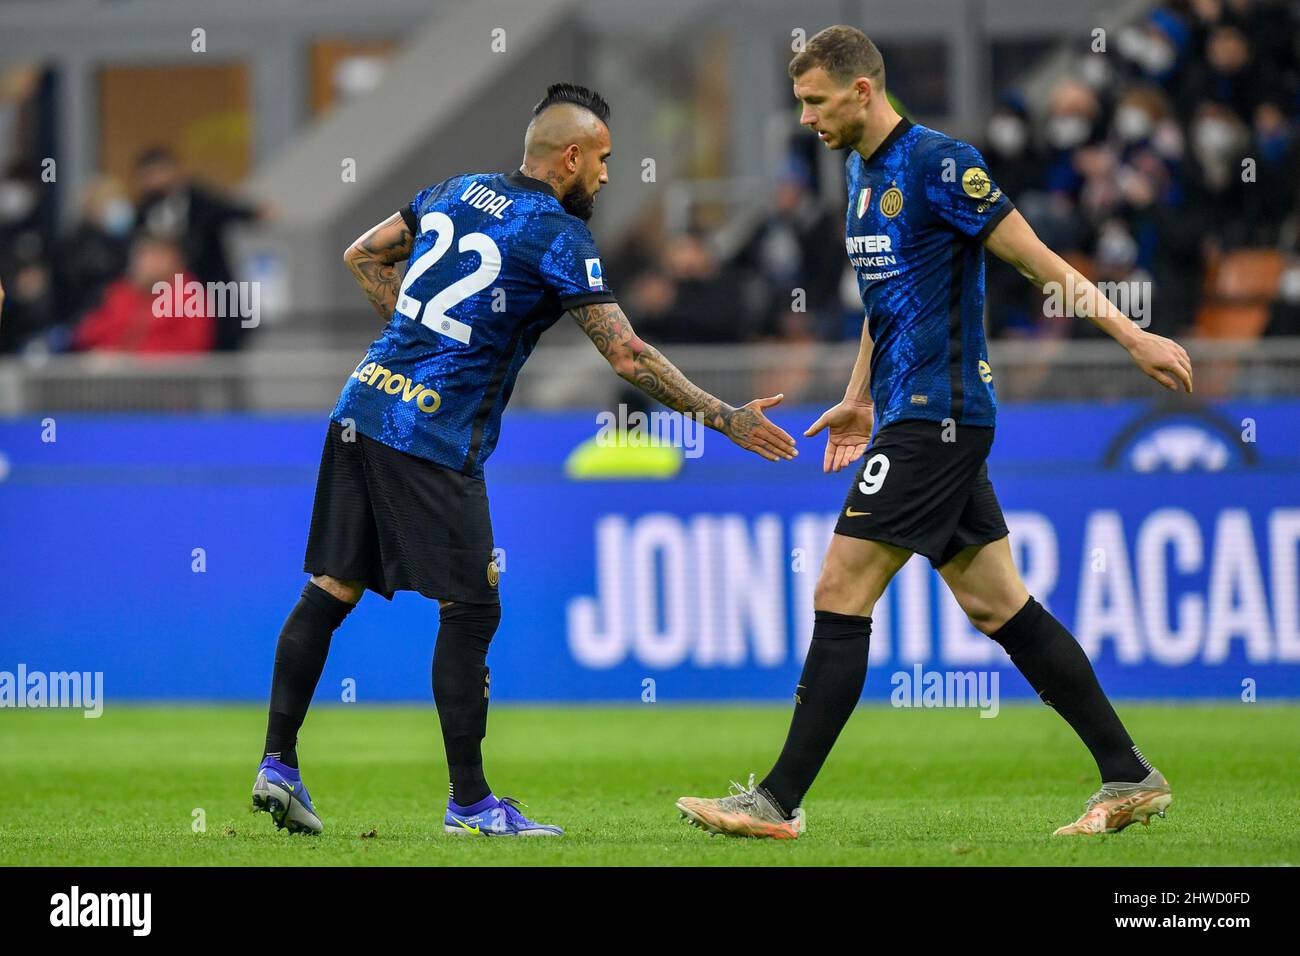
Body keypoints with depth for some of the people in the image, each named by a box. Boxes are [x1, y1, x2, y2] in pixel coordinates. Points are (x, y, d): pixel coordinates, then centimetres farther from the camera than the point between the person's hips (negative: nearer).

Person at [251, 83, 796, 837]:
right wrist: (724, 419, -4)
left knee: (332, 590, 9)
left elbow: (362, 256, 24)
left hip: (365, 407, 8)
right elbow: (628, 356, -10)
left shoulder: (457, 191, 14)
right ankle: (469, 800, 1)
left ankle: (278, 762, 7)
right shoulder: (556, 236, -8)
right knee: (471, 610, -1)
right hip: (432, 438, -8)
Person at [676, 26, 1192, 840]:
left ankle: (780, 803, -8)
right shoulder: (864, 171, 15)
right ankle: (1131, 779, 12)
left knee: (841, 593, -10)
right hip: (915, 414, 10)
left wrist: (1134, 337, -14)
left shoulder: (939, 163, -13)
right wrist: (858, 399, 29)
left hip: (938, 414, -10)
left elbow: (1038, 259, -13)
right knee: (997, 604, 9)